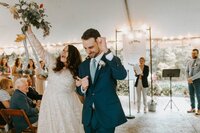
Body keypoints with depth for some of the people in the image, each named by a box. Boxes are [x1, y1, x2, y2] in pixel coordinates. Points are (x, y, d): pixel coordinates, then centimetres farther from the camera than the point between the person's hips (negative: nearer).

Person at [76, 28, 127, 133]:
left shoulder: (112, 60, -6)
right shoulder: (83, 65, 6)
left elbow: (122, 75, -28)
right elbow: (79, 90, 10)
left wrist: (106, 51, -32)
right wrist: (83, 87, -14)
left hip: (107, 114, -4)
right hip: (89, 115, 5)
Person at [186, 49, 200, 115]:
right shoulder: (189, 62, 9)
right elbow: (187, 71, 10)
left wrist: (192, 78, -24)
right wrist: (188, 79, -8)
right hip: (190, 81, 5)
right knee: (191, 95, 10)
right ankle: (193, 108, 21)